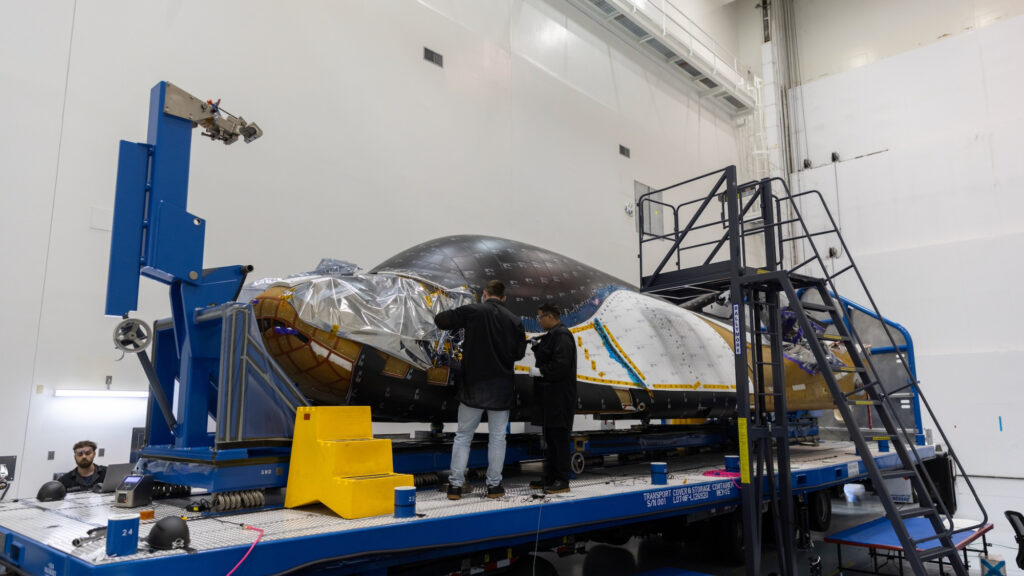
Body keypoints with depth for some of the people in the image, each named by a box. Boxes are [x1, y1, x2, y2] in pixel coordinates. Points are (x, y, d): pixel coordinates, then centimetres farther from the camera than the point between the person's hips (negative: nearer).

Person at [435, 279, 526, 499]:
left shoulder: (472, 311, -7)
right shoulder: (515, 321, 0)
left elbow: (440, 320, -4)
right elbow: (519, 353, 6)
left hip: (473, 385, -1)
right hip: (501, 388, 1)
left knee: (463, 436, 9)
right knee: (497, 437, 11)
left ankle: (455, 485, 10)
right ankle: (494, 485, 14)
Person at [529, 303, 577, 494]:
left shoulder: (562, 335, -14)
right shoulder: (552, 335, 17)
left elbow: (561, 365, -24)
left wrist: (539, 371, -15)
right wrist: (537, 348, 7)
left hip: (559, 398, -10)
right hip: (550, 397, 10)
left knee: (559, 437, -4)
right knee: (550, 438, 14)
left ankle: (562, 481, 3)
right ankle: (550, 478, 22)